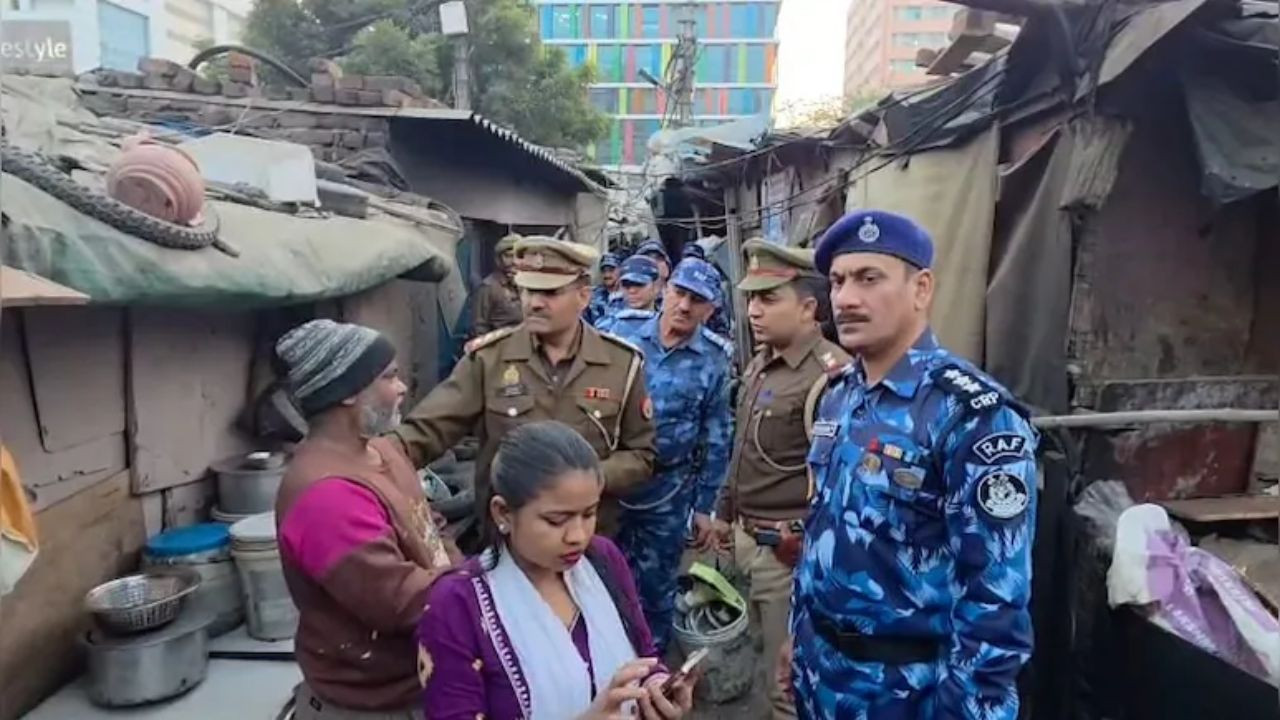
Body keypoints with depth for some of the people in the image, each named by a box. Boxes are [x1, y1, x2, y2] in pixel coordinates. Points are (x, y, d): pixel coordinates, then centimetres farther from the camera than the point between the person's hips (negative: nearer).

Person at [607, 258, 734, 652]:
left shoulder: (713, 362, -6)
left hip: (668, 491, 0)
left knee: (656, 589, 15)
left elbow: (716, 439, 0)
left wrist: (705, 506, 0)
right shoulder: (622, 333, -6)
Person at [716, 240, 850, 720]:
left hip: (790, 552, -8)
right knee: (762, 662, 23)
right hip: (747, 541, 9)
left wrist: (813, 556, -17)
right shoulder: (760, 365, 8)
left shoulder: (830, 377, -21)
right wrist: (726, 514, 21)